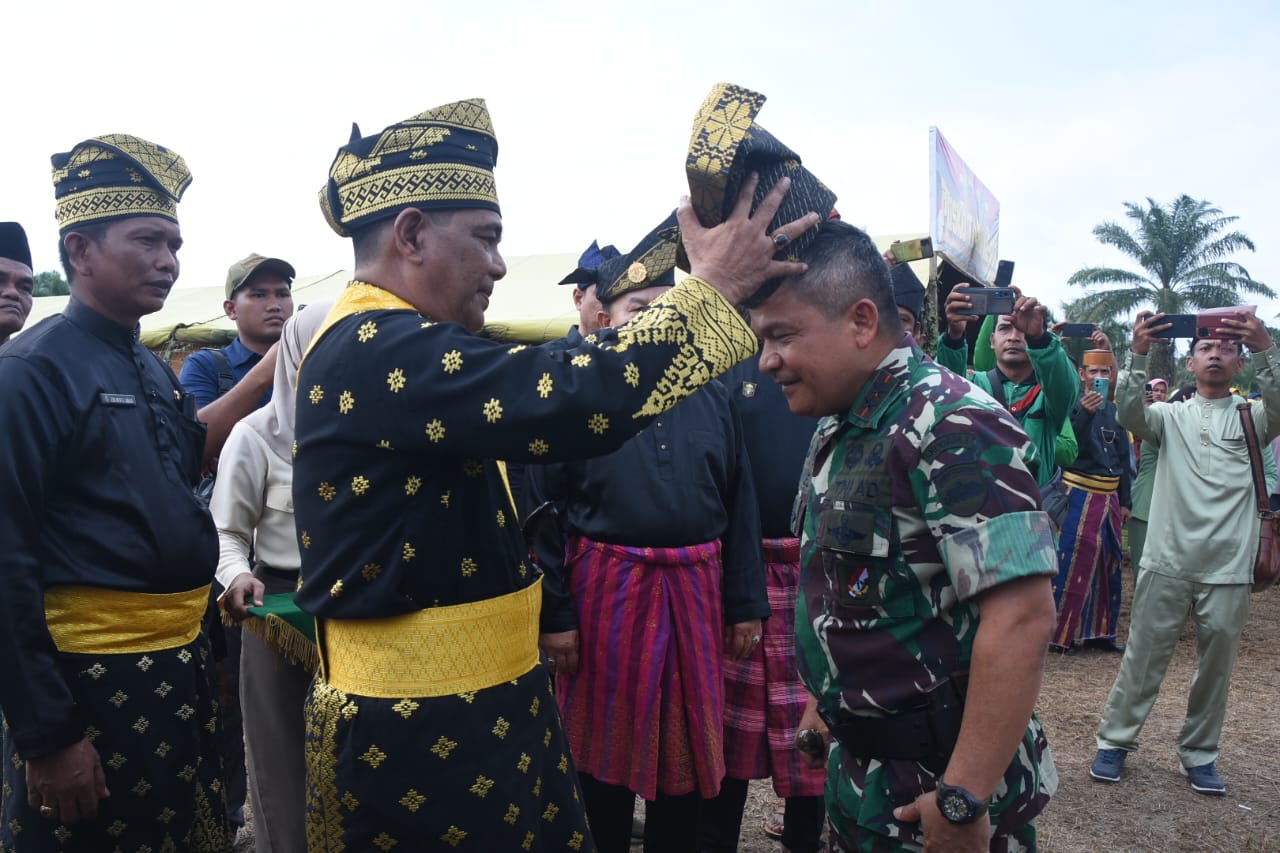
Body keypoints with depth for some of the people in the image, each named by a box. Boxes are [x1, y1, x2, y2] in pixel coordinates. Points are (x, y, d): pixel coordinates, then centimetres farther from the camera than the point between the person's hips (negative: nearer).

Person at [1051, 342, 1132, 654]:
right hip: (1080, 496, -7)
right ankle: (1059, 634, 0)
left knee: (1108, 567, 11)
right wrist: (1085, 413, -32)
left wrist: (1126, 501, 15)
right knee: (1073, 565, -7)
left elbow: (1124, 458, 17)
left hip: (1110, 497, 7)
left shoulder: (1115, 409, 12)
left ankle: (1100, 632, 22)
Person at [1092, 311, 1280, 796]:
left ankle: (1198, 753, 27)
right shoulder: (1170, 416, 8)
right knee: (1143, 657, 4)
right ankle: (1115, 741, 17)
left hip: (1229, 569, 1)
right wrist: (1138, 354, -27)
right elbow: (1129, 413, -12)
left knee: (1216, 665, 11)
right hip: (1167, 562, -1)